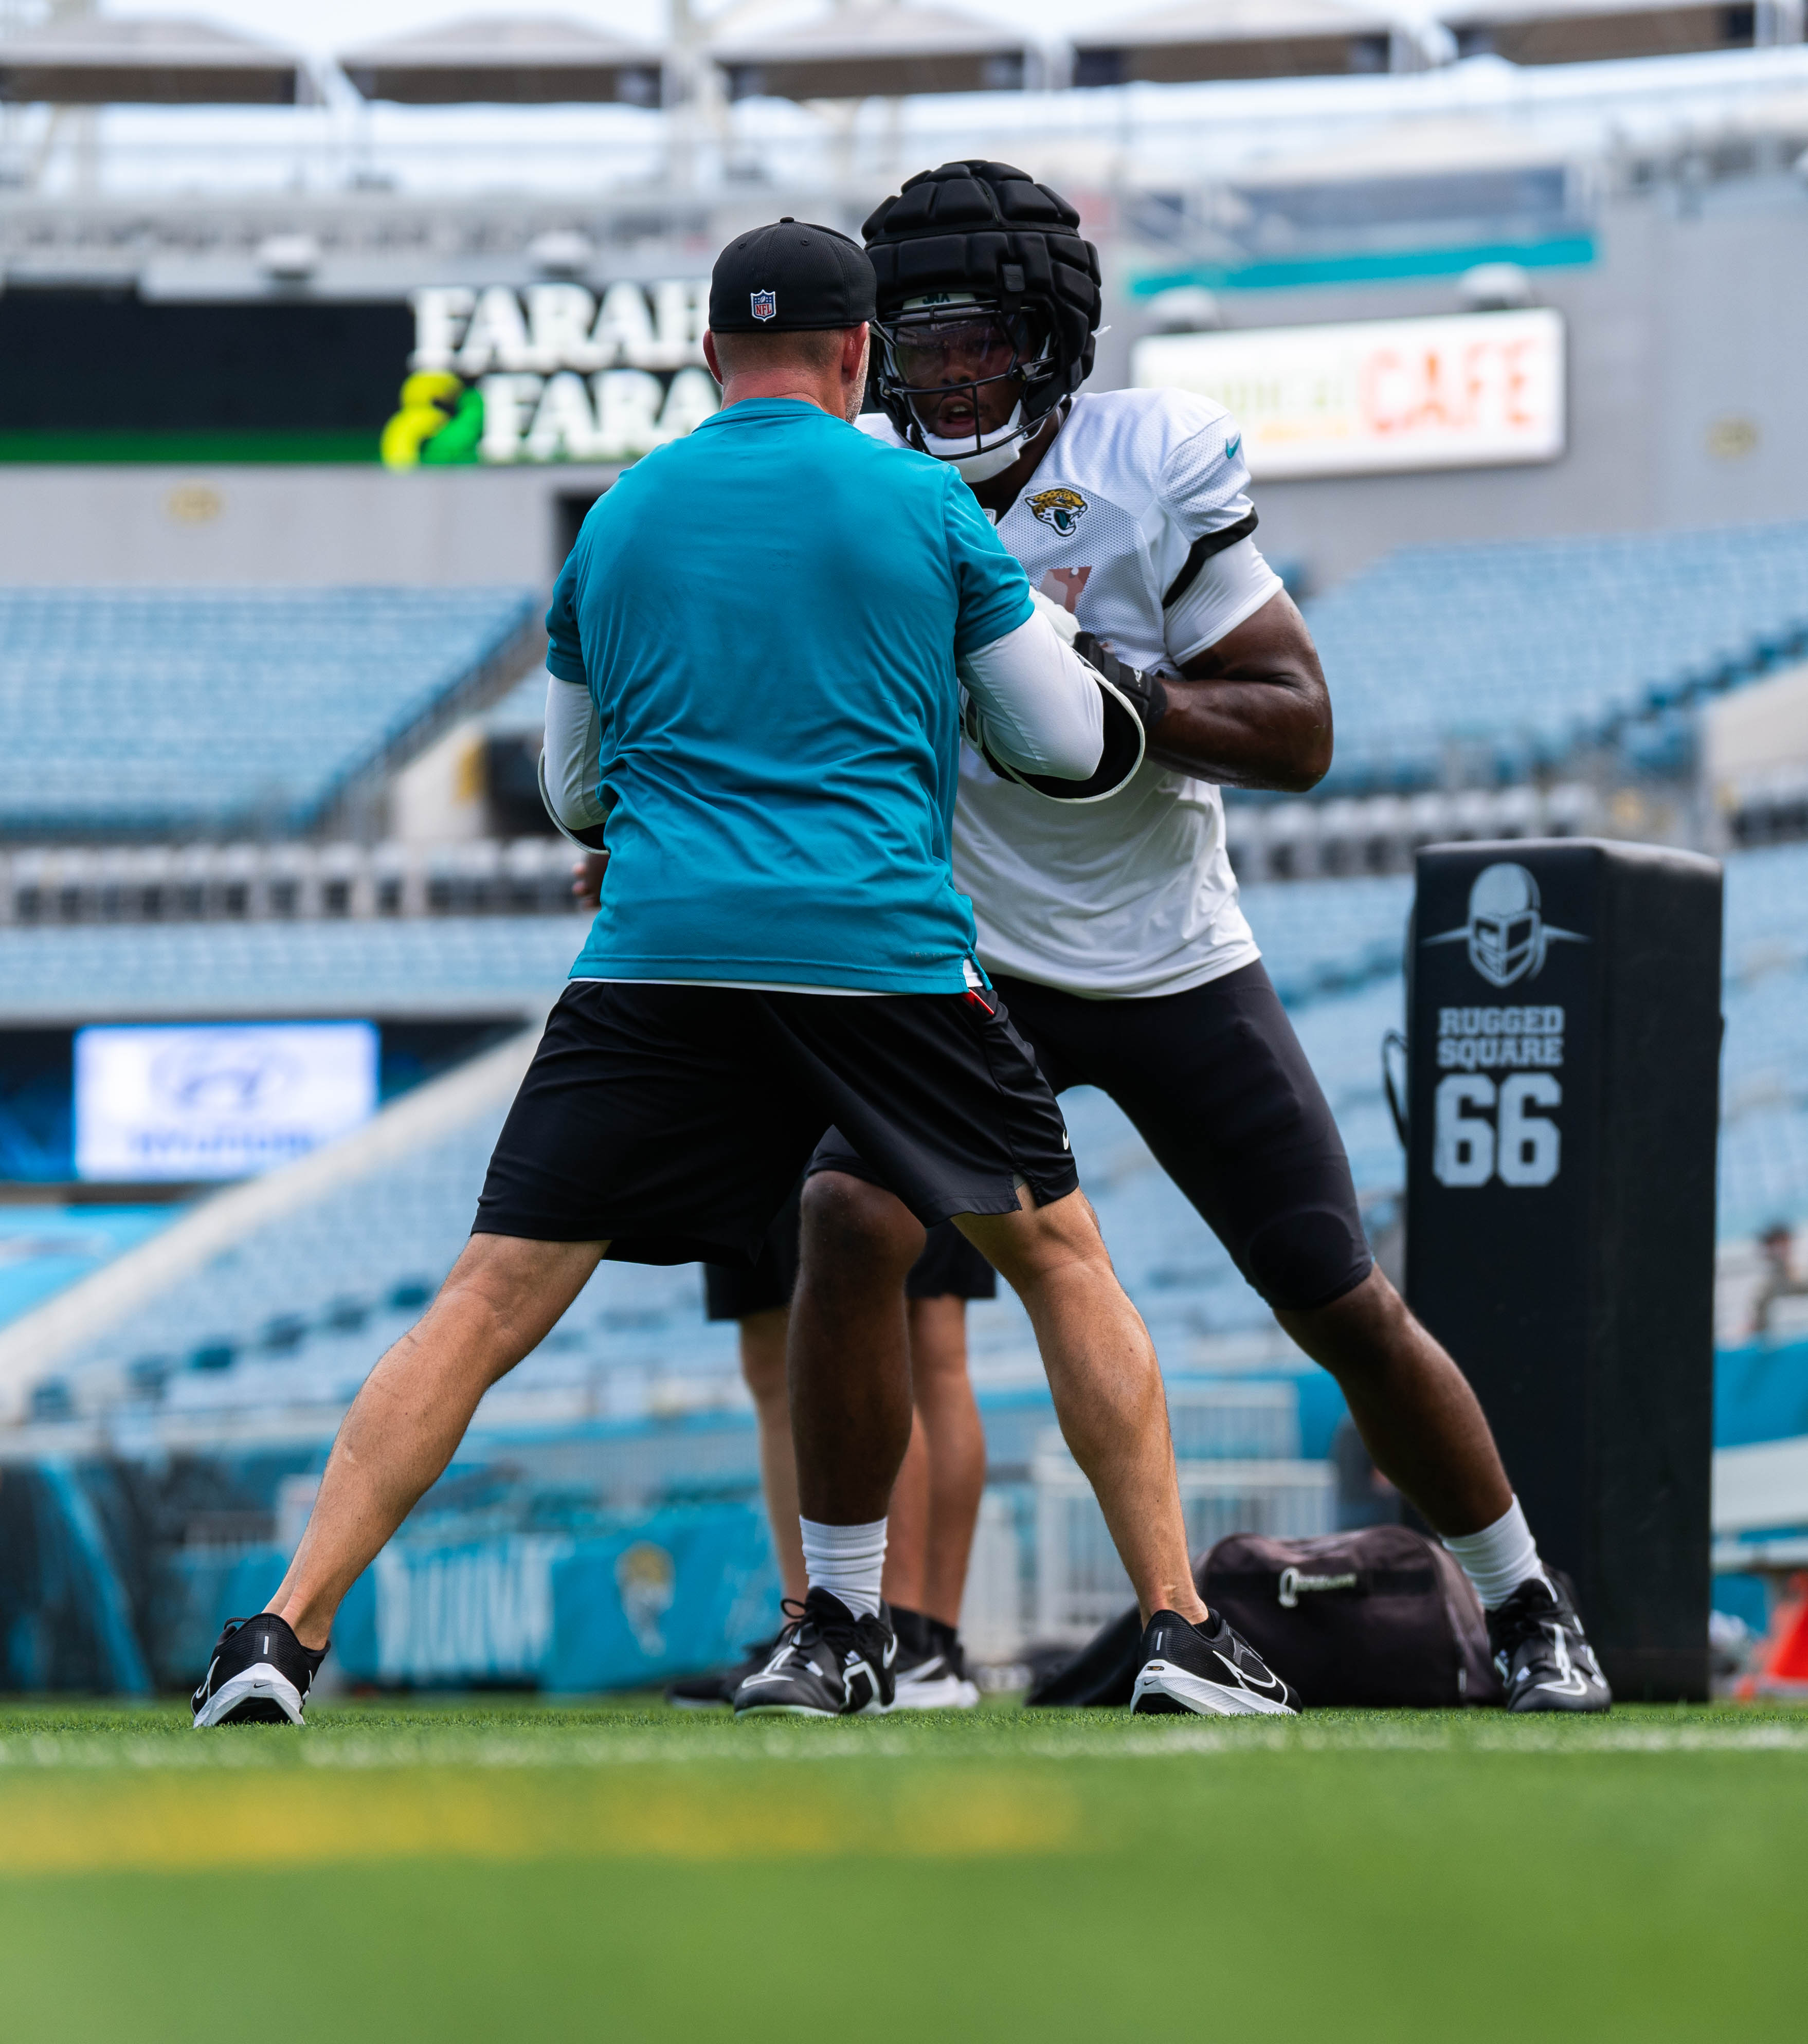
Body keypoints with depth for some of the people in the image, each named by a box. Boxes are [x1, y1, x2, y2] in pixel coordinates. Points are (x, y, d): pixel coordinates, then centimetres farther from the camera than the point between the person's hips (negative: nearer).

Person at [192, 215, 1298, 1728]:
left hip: (656, 959, 1)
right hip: (885, 957, -1)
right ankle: (1180, 1627, 14)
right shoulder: (922, 505, 7)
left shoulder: (616, 520, 16)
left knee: (489, 1305, 0)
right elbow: (1071, 742, 13)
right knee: (1061, 1257, 17)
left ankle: (287, 1632, -12)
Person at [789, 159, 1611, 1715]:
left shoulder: (1154, 466, -13)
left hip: (1178, 973, -1)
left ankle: (1528, 1605, 23)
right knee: (851, 1223, -24)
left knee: (1350, 1314, 2)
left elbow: (1298, 731, -16)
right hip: (975, 960, 1)